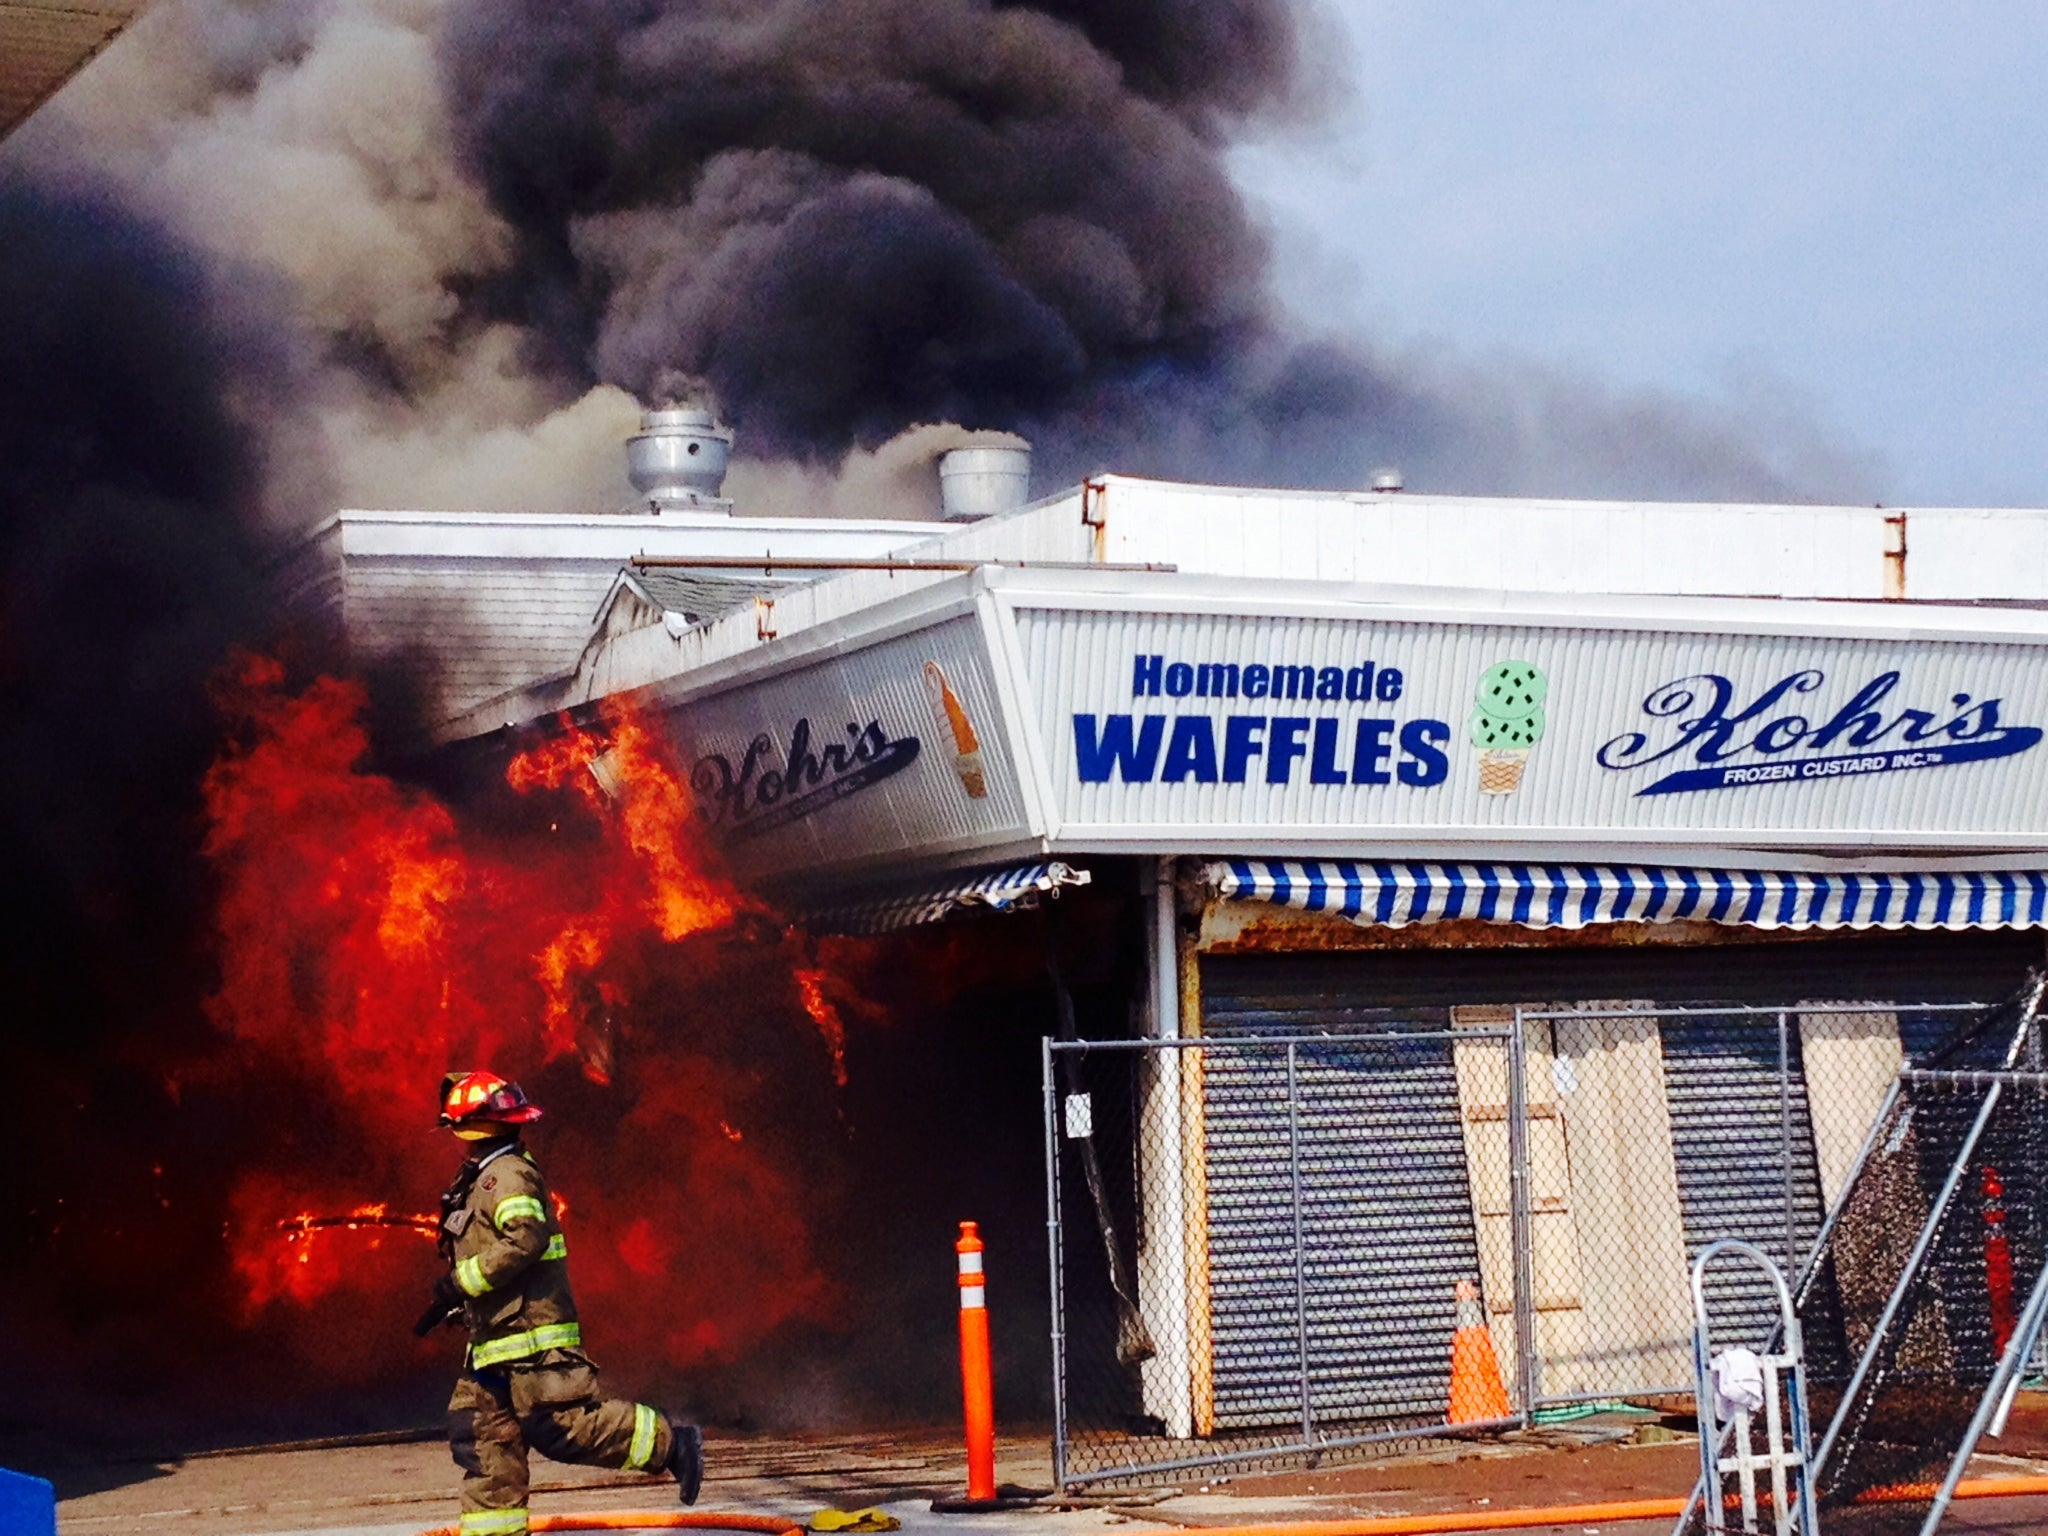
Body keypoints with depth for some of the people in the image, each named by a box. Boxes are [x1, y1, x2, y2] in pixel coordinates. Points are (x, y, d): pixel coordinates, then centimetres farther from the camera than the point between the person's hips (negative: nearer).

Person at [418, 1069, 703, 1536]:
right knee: (480, 1430, 7)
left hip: (532, 1335, -10)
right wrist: (450, 1300, 20)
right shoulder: (482, 1178, 20)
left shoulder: (509, 1175, -13)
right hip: (497, 1339, 10)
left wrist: (461, 1281, -22)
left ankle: (667, 1442, -5)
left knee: (555, 1426, -13)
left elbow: (526, 1238, -27)